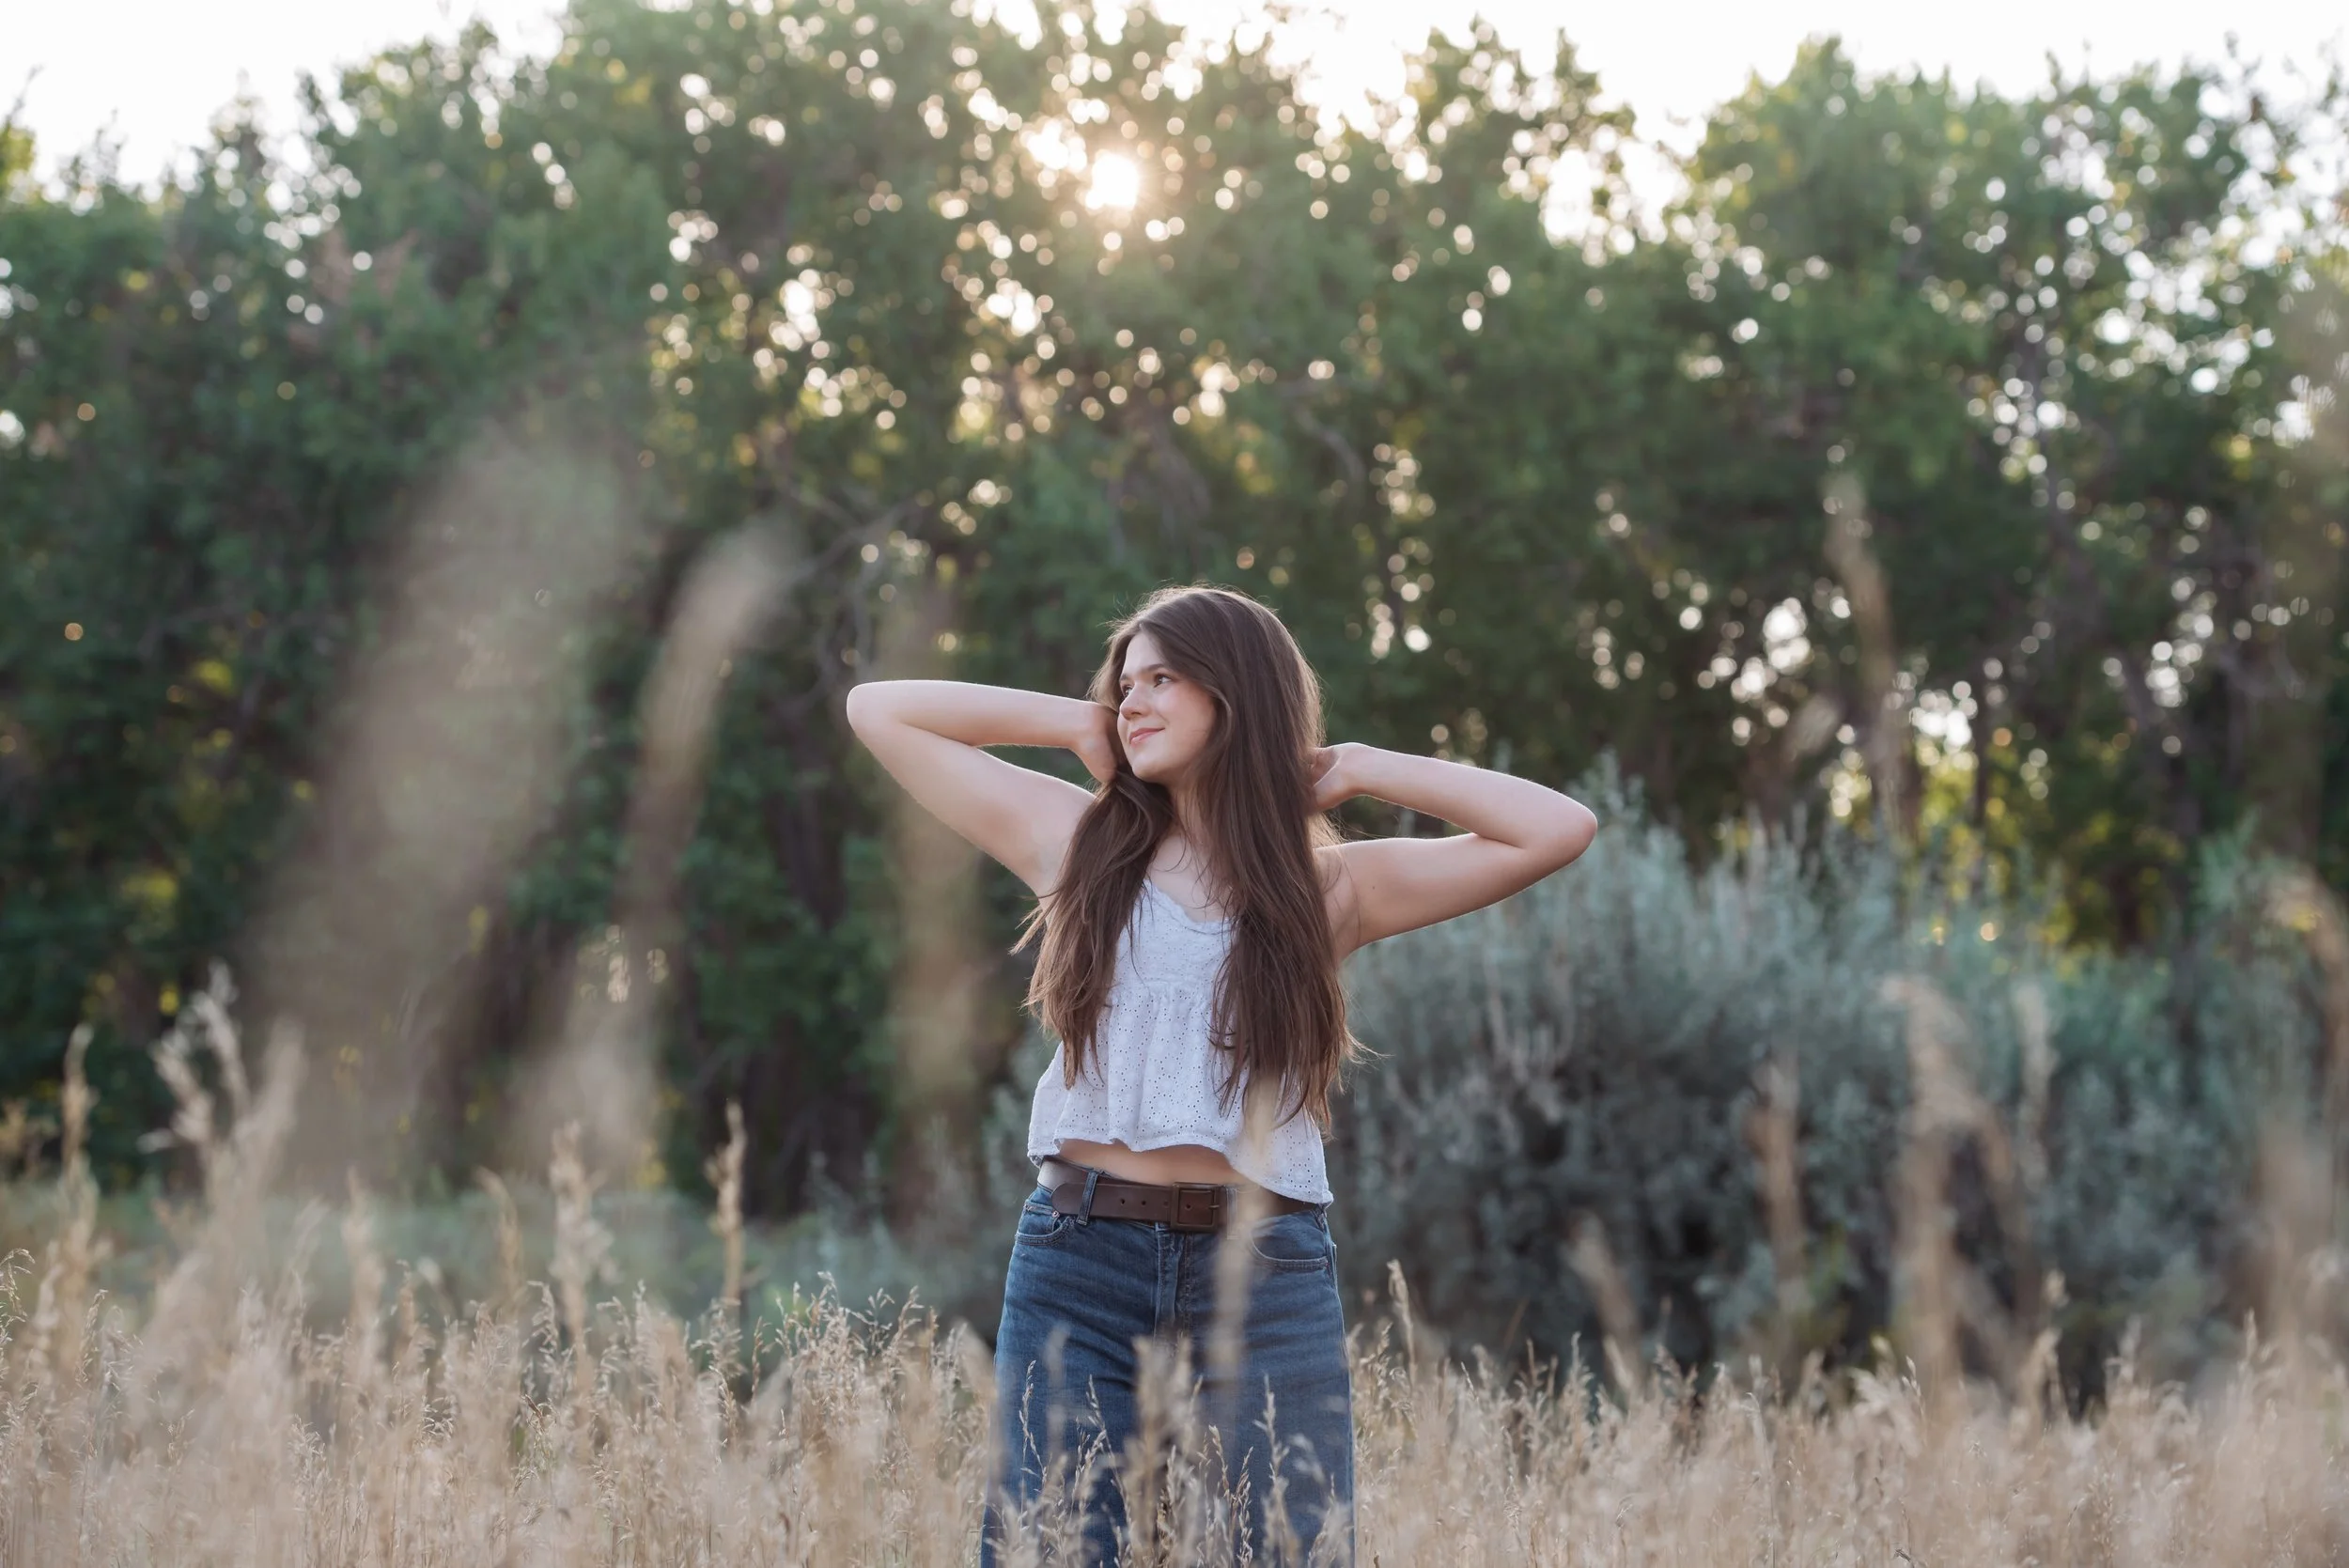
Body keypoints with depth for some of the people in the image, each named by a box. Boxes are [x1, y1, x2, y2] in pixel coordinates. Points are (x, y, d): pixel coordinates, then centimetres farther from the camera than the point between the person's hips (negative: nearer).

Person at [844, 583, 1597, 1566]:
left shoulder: (1332, 886, 8)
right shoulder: (1080, 841, 11)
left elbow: (1561, 829, 2)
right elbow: (878, 709, 15)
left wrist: (1354, 771, 7)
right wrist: (1080, 724, 13)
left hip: (1268, 1277, 0)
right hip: (1078, 1265, 1)